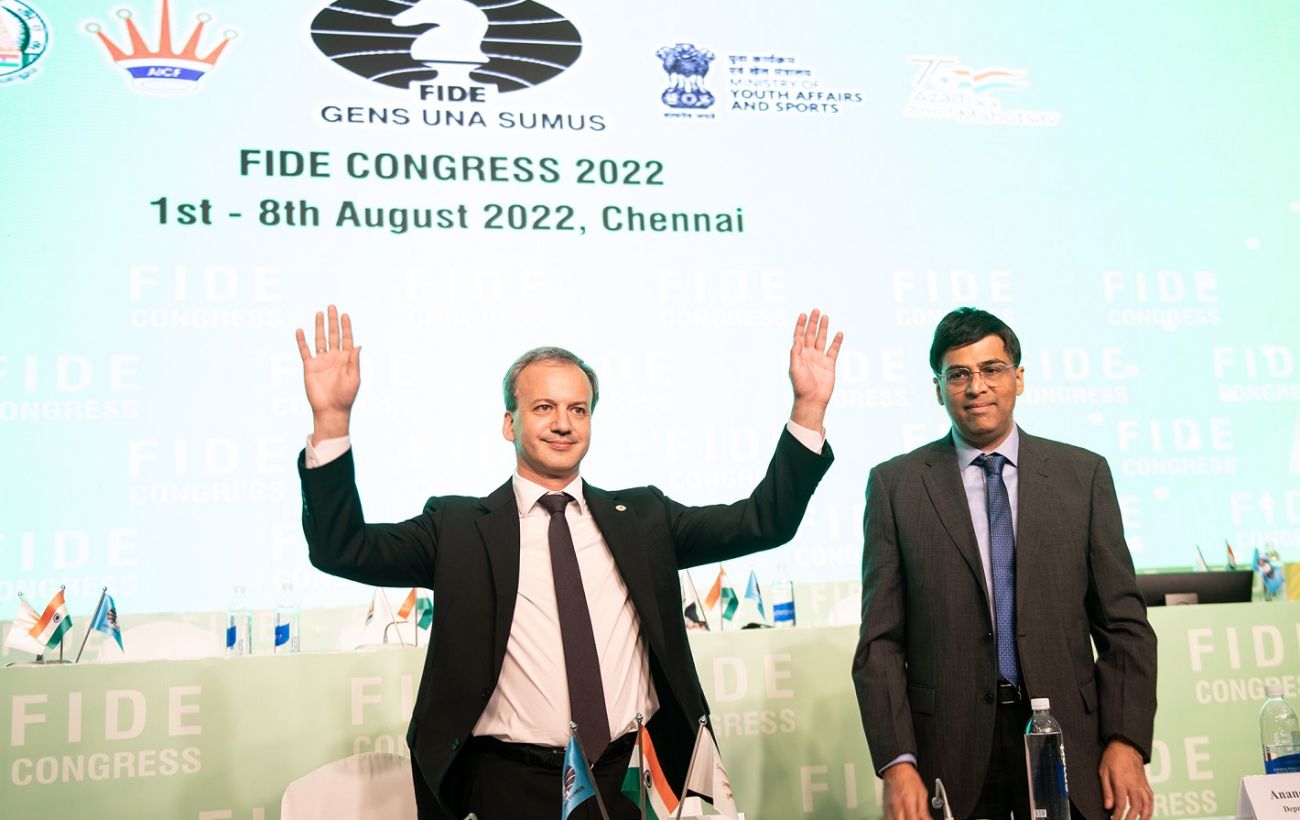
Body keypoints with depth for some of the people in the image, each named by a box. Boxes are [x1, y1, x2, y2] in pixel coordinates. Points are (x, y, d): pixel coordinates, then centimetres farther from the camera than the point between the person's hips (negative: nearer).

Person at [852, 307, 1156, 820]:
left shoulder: (1083, 474, 3)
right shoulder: (895, 485, 0)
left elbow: (1123, 624, 4)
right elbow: (880, 640, -2)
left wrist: (1127, 742, -6)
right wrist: (897, 763, -10)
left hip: (1068, 738, 1)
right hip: (950, 749, -1)